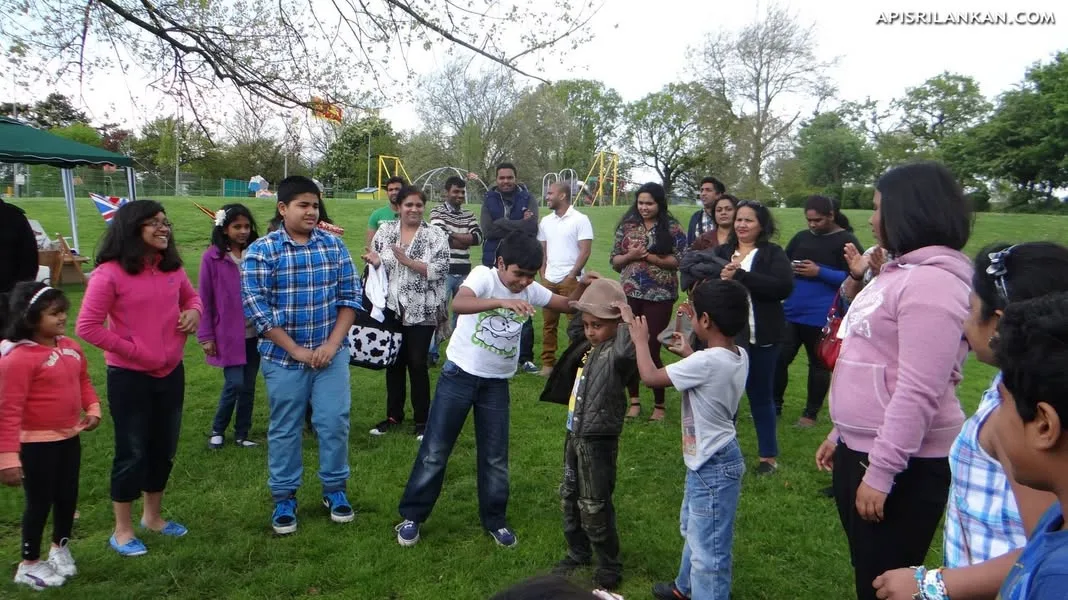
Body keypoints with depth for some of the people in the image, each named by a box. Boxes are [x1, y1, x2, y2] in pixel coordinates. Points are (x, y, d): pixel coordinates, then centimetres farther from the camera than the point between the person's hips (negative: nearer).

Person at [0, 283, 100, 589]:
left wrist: (93, 408, -2)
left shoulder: (70, 347, 0)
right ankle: (29, 565, 28)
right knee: (39, 502, 7)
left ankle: (60, 548, 44)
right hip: (37, 443, -7)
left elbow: (83, 381, 16)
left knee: (68, 496, 20)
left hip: (69, 438, 7)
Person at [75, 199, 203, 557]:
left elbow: (191, 297, 20)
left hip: (171, 373, 6)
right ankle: (122, 530, 22)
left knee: (164, 447, 16)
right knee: (132, 451, 4)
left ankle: (153, 516, 36)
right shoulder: (110, 273, -15)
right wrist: (131, 350, -14)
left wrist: (194, 312, -3)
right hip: (129, 376, -6)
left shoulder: (172, 268, 2)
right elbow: (87, 327, -15)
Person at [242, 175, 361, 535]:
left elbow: (350, 296, 1)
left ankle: (335, 490, 25)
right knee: (284, 430, 10)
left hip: (330, 354, 2)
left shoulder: (334, 245, 1)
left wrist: (332, 344, -9)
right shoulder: (262, 250, -8)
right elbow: (255, 307, -12)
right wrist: (296, 350, -14)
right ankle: (284, 499, 25)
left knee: (334, 423, 6)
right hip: (283, 358, -2)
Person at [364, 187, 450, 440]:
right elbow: (373, 261, 14)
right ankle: (393, 416, 26)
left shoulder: (435, 235, -4)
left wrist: (408, 261, -20)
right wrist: (373, 260, -10)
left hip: (421, 311, -3)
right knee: (394, 362, 13)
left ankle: (422, 420, 15)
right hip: (391, 307, 4)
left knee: (417, 363, 2)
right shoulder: (385, 231, 5)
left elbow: (439, 270, -13)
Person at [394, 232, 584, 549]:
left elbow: (568, 305, 7)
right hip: (459, 376, -4)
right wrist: (502, 301, -49)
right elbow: (458, 304, -36)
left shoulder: (531, 290, -1)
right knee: (435, 450, 5)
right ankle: (412, 516, 20)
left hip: (497, 383, 4)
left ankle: (495, 520, 27)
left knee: (495, 456, 10)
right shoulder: (483, 275, -16)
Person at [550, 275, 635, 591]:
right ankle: (578, 553, 39)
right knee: (569, 498, 20)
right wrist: (586, 289, 17)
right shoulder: (592, 347, 7)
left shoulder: (616, 353, -19)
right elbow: (574, 322, 28)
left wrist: (626, 319, -32)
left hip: (598, 442, -9)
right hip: (575, 435, 9)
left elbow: (625, 352, -46)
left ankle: (609, 568, 21)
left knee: (595, 508, 2)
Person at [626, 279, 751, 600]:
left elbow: (650, 377, -19)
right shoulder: (739, 355, -2)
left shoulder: (706, 362, -29)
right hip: (708, 462, 11)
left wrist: (640, 339, -5)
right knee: (692, 530, 29)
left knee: (708, 549, -1)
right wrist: (688, 353, 17)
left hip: (713, 468, -11)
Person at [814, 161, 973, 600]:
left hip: (904, 465, -10)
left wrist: (881, 472, -24)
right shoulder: (899, 273, 14)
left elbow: (918, 391, -25)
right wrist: (842, 435, 19)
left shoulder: (932, 282, -19)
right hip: (862, 449, 10)